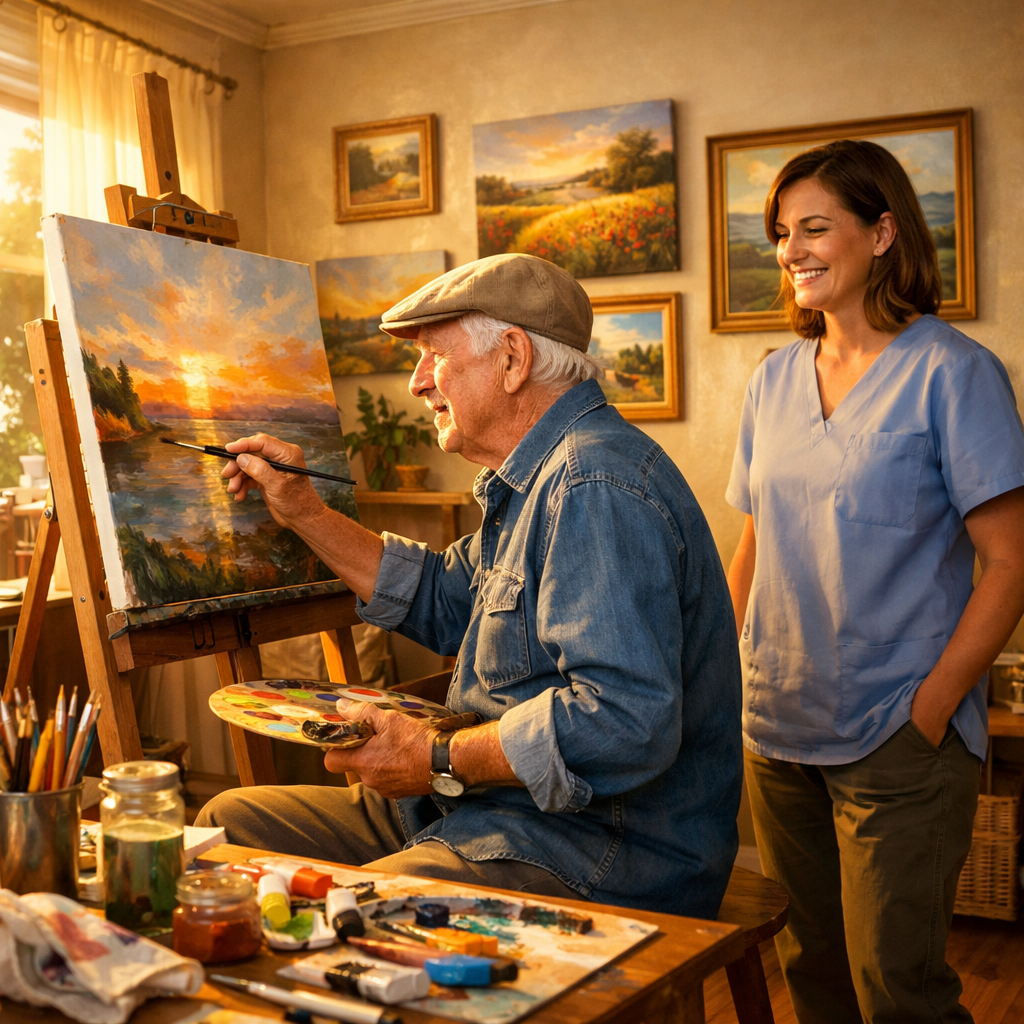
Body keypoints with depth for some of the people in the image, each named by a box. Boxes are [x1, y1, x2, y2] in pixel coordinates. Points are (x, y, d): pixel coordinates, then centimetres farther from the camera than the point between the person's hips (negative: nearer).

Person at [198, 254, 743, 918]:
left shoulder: (598, 488, -23)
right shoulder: (537, 478, 15)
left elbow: (627, 722, -32)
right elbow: (445, 602, 28)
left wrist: (441, 761, -20)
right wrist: (304, 513, 20)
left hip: (596, 860, -11)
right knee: (232, 821, 11)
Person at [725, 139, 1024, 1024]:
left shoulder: (950, 372, -9)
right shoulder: (776, 379, 9)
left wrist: (932, 705, -16)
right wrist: (724, 673, 5)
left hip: (897, 743, -5)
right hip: (778, 731, 6)